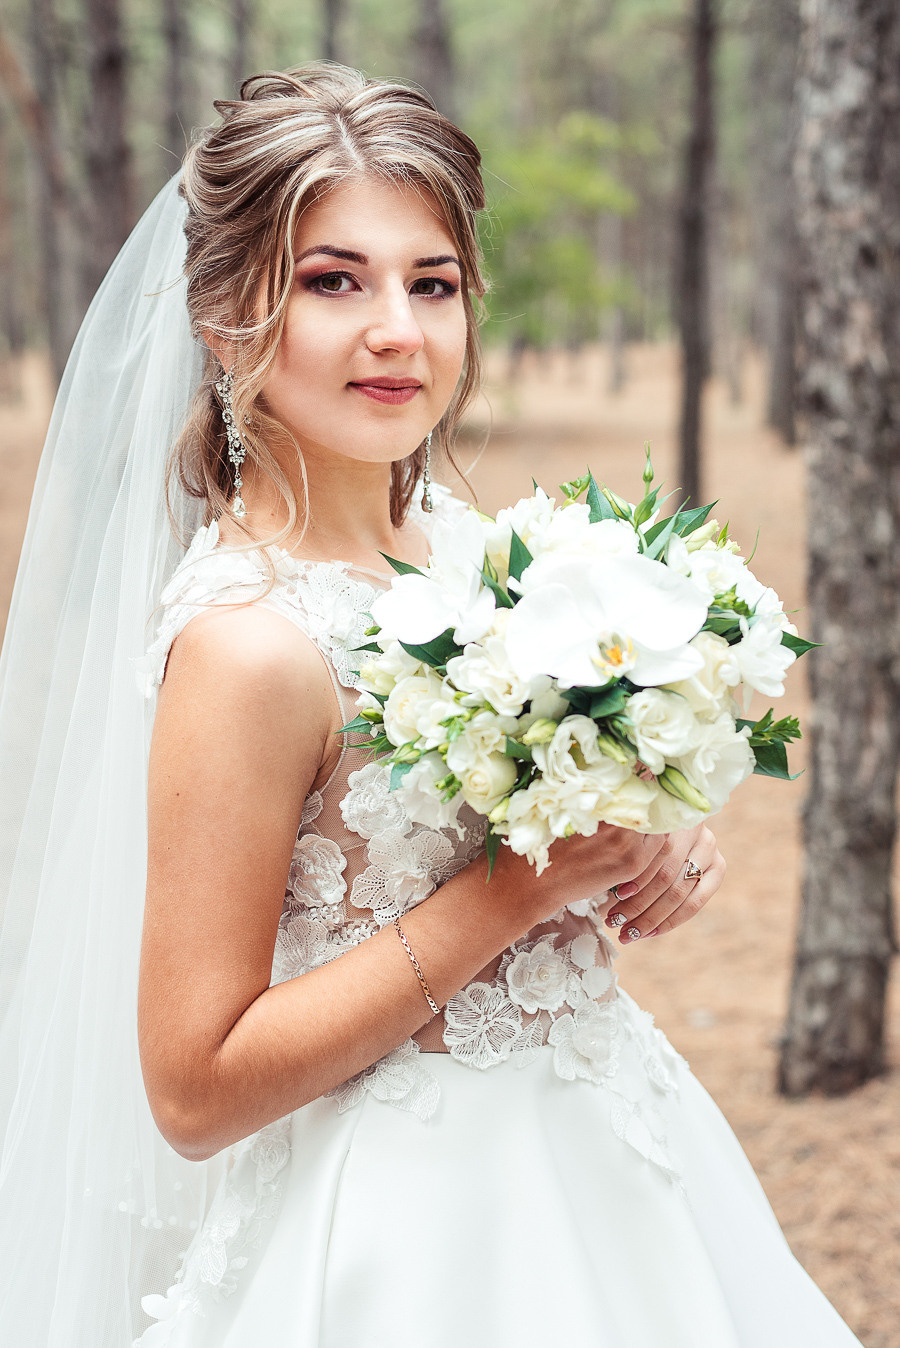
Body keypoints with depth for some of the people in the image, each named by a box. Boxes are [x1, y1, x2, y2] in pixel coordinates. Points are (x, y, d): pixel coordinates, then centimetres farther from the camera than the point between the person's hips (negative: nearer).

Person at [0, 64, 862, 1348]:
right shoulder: (248, 642, -25)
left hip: (582, 1154, 7)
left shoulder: (447, 530, -3)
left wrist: (654, 845, -6)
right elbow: (195, 1089, -23)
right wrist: (518, 886, -25)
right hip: (411, 1240, -7)